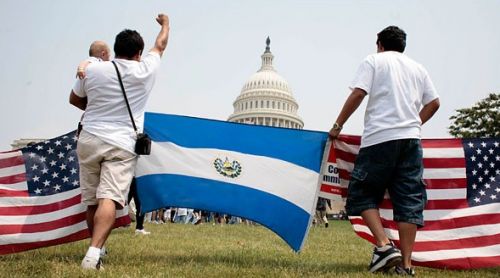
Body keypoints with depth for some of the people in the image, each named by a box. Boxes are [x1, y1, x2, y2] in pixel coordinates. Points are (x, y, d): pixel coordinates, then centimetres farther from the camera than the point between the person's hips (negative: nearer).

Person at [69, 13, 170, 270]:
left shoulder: (92, 70, 4)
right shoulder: (145, 70, 1)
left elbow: (75, 100, 20)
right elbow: (160, 45, 22)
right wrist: (165, 24, 41)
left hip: (89, 140, 3)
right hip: (121, 145, -3)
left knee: (92, 201, 11)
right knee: (109, 199, -13)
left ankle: (96, 252, 23)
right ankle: (93, 253, -29)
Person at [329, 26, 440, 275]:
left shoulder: (373, 61, 8)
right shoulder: (417, 67, 22)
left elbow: (358, 94, -5)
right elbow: (434, 103, 20)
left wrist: (338, 126, 1)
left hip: (379, 138, -4)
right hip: (411, 139, 5)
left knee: (361, 194, 4)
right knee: (409, 200, 3)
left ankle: (384, 245, -11)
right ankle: (406, 263, 1)